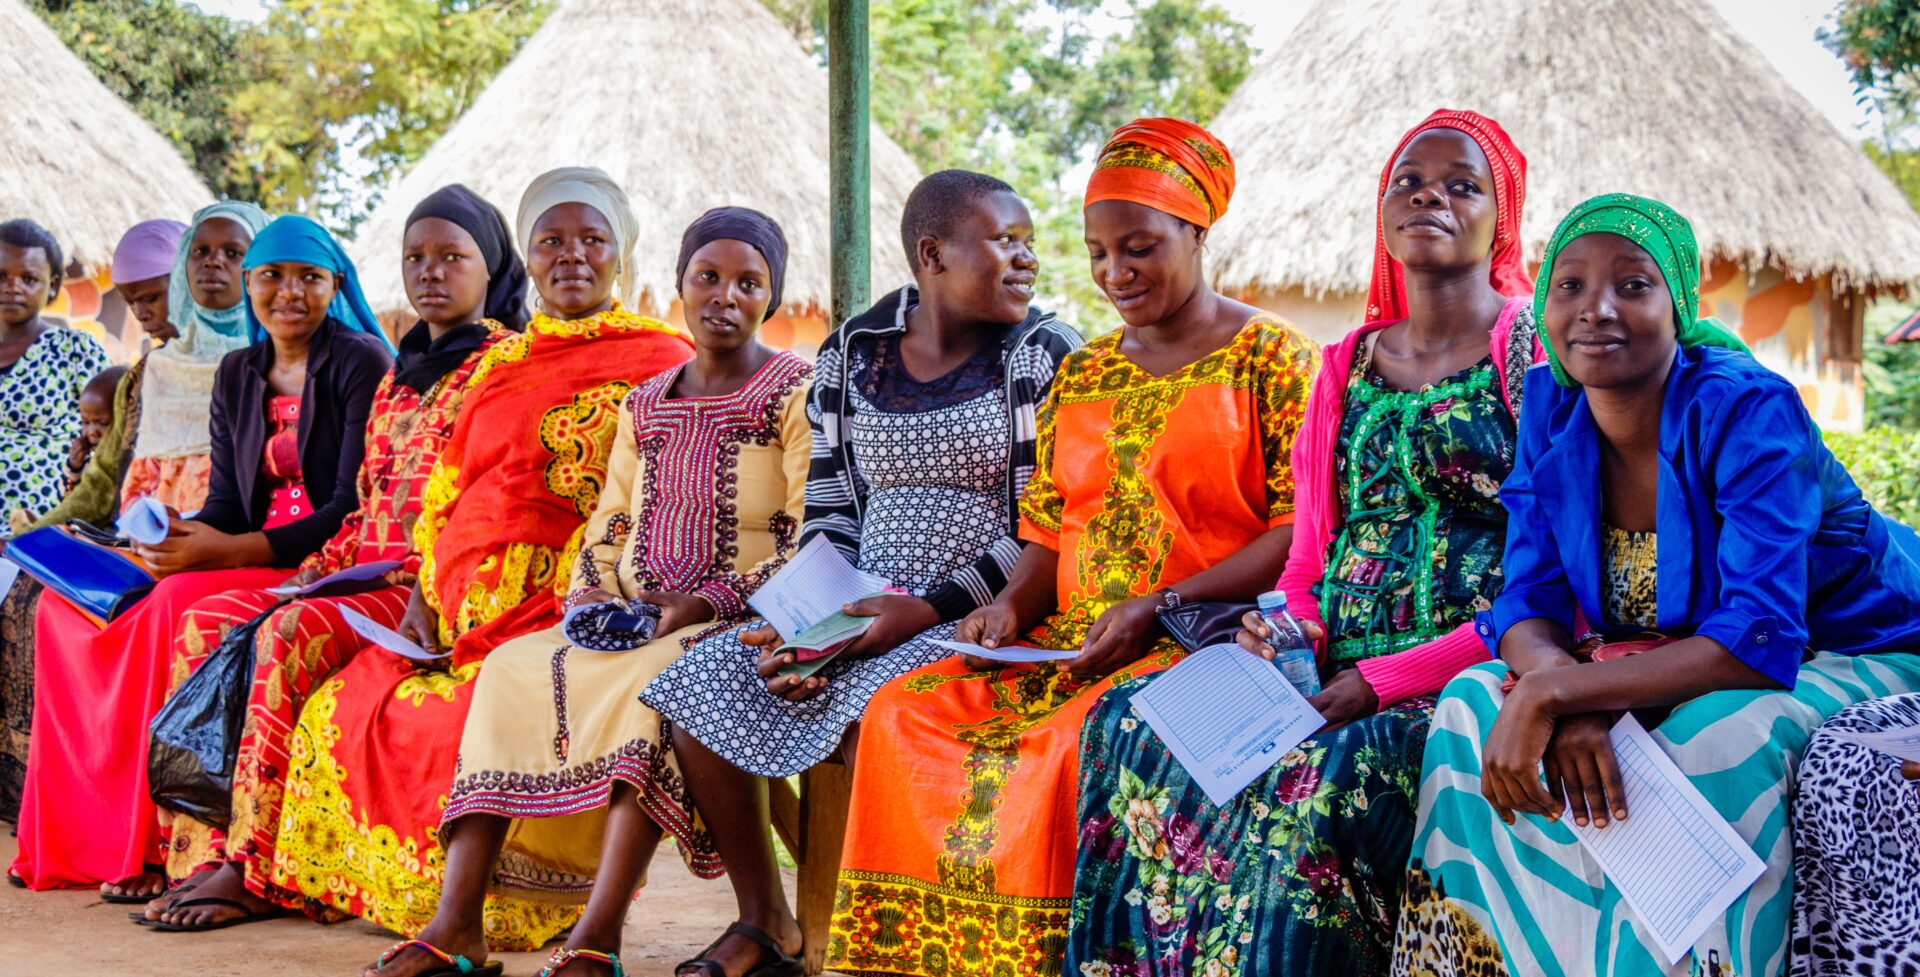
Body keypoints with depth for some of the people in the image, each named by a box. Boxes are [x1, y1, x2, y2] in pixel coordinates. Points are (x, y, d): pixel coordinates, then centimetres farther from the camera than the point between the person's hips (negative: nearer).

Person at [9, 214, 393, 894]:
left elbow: (357, 510, -14)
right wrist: (173, 537, -10)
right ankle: (83, 836, -10)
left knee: (183, 601, -32)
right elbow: (227, 502, 13)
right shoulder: (237, 376, 16)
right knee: (64, 604, -9)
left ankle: (168, 850, -24)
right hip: (252, 557, 7)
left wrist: (233, 550, -22)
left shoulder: (361, 363, -6)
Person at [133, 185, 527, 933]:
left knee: (291, 635, -31)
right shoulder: (399, 375, 23)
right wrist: (319, 568, 6)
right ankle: (201, 849, -15)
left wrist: (403, 572, -20)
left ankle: (254, 871, -28)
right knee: (205, 624, -8)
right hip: (367, 571, 9)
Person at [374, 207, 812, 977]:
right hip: (630, 623, 6)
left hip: (738, 623, -6)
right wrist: (591, 594, -1)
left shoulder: (797, 394, -1)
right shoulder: (645, 405, 18)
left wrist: (709, 603, -19)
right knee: (510, 670, -17)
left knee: (653, 683, -36)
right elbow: (608, 527, 21)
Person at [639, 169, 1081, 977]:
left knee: (875, 705, -33)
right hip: (862, 608, 5)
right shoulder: (850, 356, 10)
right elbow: (830, 515, 11)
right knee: (704, 684, -10)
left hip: (977, 616, -5)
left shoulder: (1045, 356, -2)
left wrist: (929, 608, -17)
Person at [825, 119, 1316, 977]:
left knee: (1082, 739, -35)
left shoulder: (1270, 357, 0)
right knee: (905, 714, -16)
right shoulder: (1083, 373, 19)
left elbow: (1304, 529, -8)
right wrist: (1014, 603, -3)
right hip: (1071, 640, 6)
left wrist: (1162, 606, -17)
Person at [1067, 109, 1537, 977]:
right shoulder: (1344, 367, 18)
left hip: (1470, 679, -6)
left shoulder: (1535, 349, -1)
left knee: (1317, 780, -34)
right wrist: (1292, 630, -6)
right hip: (1332, 673, 6)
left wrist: (1387, 680, -16)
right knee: (1129, 723, -16)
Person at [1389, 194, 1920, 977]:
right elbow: (1529, 603, -7)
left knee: (1710, 744, -36)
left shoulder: (1747, 408, -24)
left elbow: (1761, 641, -31)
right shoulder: (1551, 406, -5)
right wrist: (1565, 698, -31)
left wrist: (1554, 692, -37)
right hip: (1671, 671, 6)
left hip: (1849, 661, -6)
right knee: (1473, 703, -14)